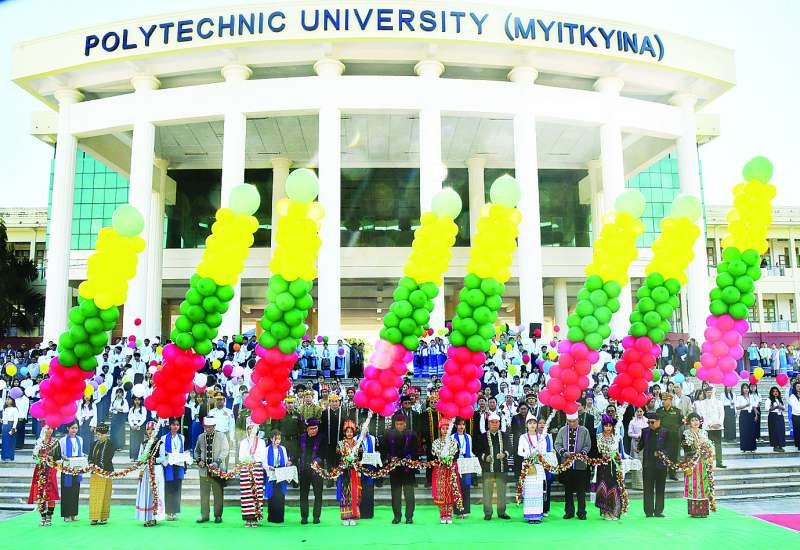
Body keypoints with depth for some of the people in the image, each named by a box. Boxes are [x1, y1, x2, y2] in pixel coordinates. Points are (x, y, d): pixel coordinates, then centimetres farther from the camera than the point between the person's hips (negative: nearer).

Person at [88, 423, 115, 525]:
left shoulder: (110, 444, -3)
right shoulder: (94, 444, 14)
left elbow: (108, 458, -12)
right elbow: (90, 457, 10)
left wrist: (99, 467, -25)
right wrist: (91, 464, -10)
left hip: (105, 472, -5)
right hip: (94, 473, 5)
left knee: (104, 495, -2)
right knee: (94, 495, 2)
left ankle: (104, 518, 4)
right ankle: (94, 517, 5)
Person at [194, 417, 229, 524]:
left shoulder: (221, 437, 0)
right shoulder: (201, 437, 9)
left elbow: (225, 451, -4)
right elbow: (197, 451, 20)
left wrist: (217, 462, -17)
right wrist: (198, 460, 1)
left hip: (217, 470, -2)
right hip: (204, 469, 3)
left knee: (218, 494, 3)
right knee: (204, 494, 6)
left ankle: (218, 515, 12)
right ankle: (204, 515, 16)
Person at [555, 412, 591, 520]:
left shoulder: (584, 431, 4)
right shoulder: (562, 430, 8)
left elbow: (587, 445, 3)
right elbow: (557, 444, 7)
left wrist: (581, 453, -15)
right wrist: (564, 452, -11)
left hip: (580, 464, -2)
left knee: (581, 489, 1)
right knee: (568, 489, 8)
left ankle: (581, 512, 10)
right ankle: (569, 511, 16)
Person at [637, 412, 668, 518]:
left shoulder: (665, 432, -2)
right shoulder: (645, 431, 7)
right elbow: (641, 443, 15)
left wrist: (662, 453, -16)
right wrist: (638, 448, -4)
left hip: (661, 464, -2)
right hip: (648, 464, 2)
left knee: (660, 489, 7)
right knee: (648, 489, 4)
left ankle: (658, 511, 16)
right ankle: (648, 512, 10)